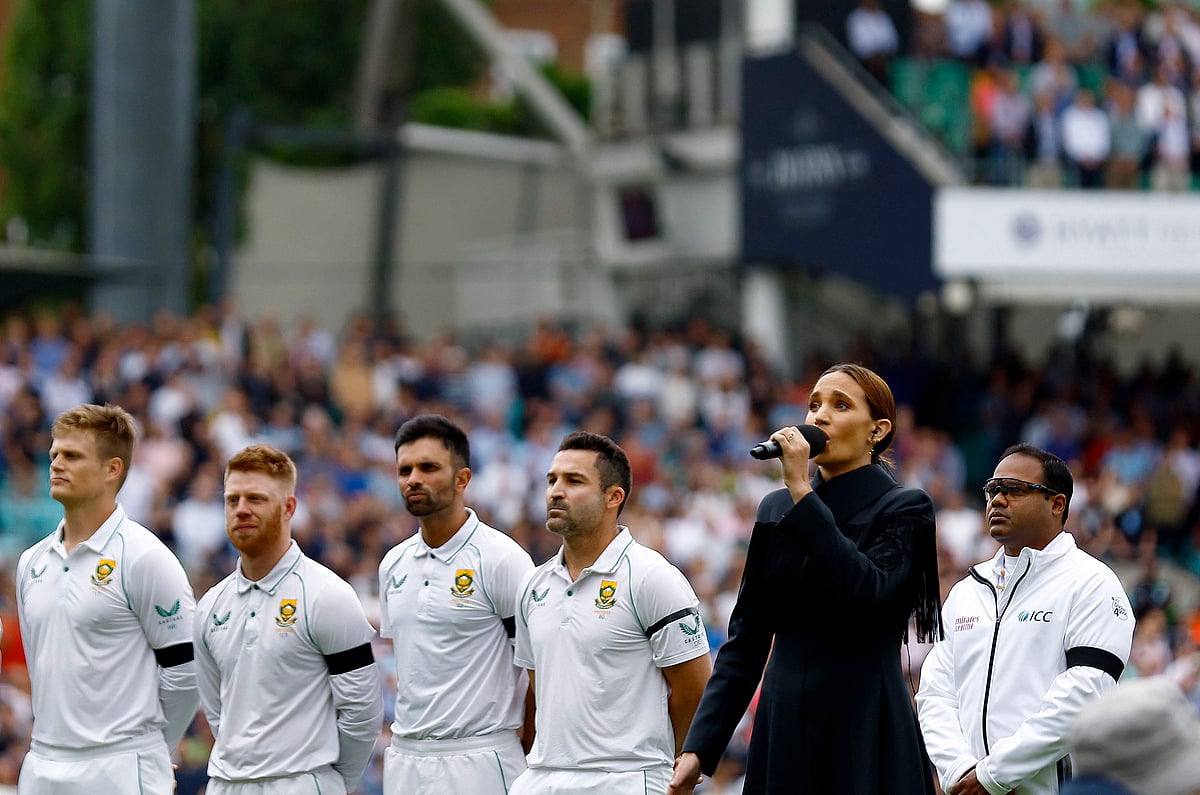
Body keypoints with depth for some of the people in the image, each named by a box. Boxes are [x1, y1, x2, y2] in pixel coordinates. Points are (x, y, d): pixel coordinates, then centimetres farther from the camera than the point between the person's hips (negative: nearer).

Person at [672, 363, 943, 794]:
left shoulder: (904, 508, -2)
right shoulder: (775, 509, 12)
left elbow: (865, 589, -21)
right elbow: (746, 638, 13)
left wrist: (803, 492, -18)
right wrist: (699, 747, 5)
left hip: (864, 730, -4)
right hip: (784, 727, 4)